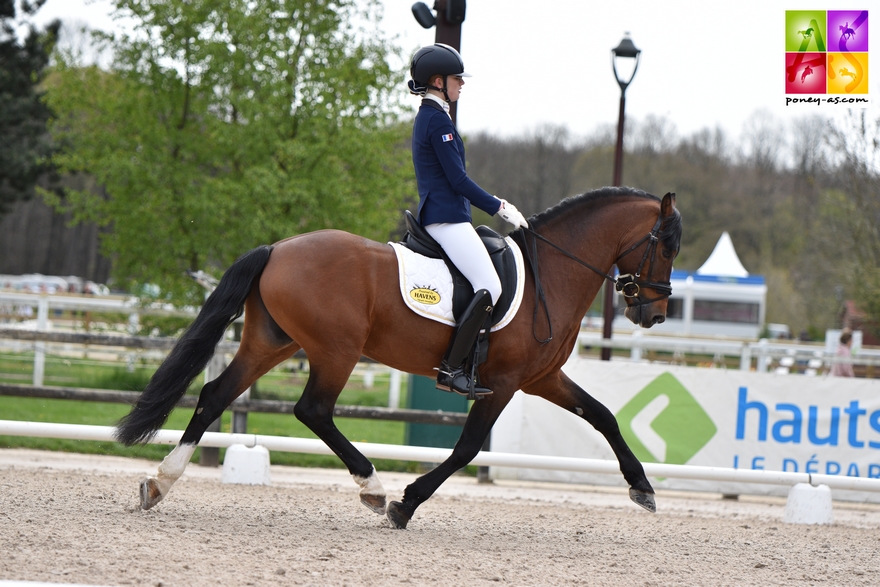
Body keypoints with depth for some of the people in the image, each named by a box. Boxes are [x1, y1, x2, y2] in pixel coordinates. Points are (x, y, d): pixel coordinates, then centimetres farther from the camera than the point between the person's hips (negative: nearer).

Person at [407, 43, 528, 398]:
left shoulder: (426, 117, 19)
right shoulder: (438, 120, -13)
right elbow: (458, 180, -16)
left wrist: (495, 205, 22)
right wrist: (499, 208, -9)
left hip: (434, 213, 11)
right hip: (447, 217, -11)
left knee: (486, 285, 13)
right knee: (490, 288, -17)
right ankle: (451, 369, -19)